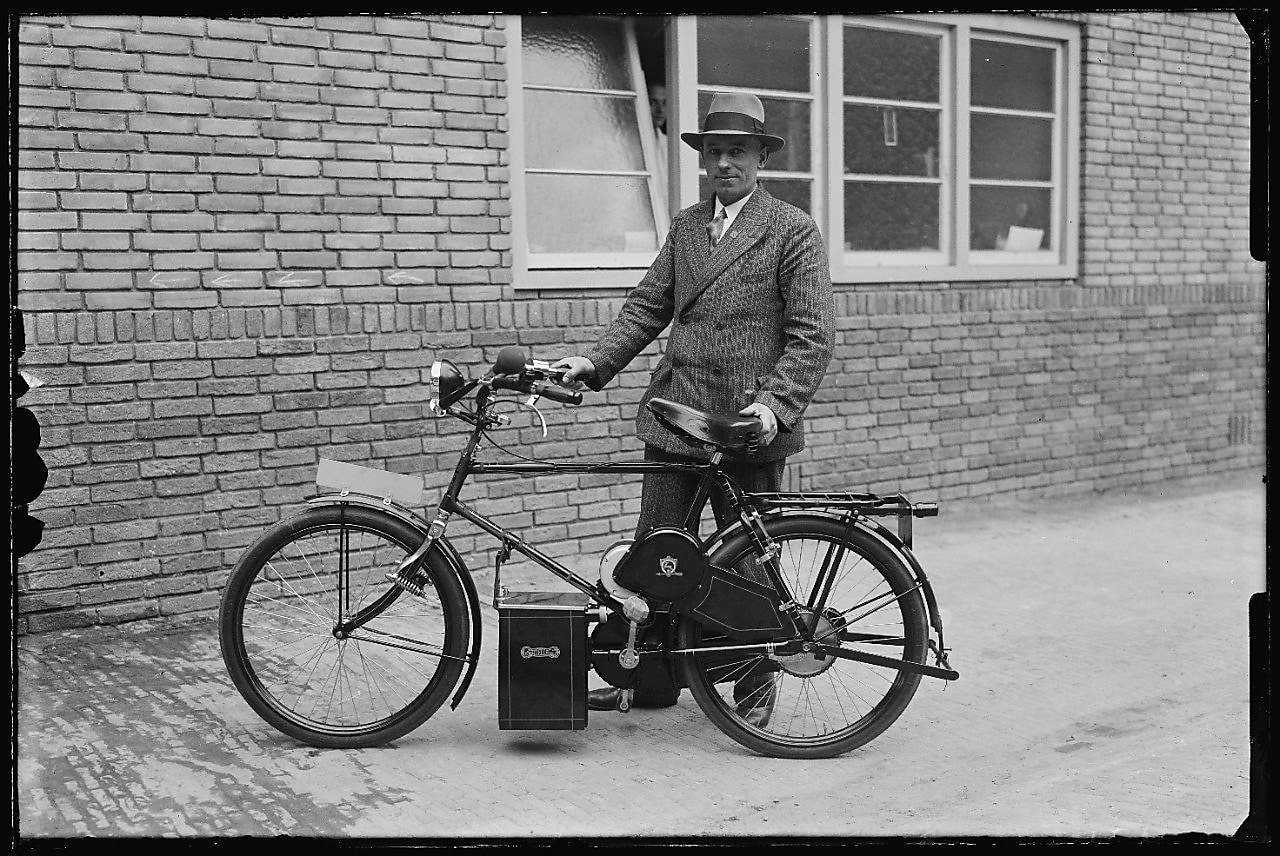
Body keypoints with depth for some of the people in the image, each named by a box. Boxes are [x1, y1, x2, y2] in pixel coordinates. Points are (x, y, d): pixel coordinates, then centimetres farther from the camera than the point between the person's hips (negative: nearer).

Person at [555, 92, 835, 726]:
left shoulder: (793, 231, -1)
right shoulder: (685, 226, 15)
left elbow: (812, 335, -7)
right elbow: (646, 307, 12)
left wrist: (774, 403, -19)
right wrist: (595, 361, -2)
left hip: (750, 425, -4)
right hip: (674, 414, 5)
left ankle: (753, 690, 20)